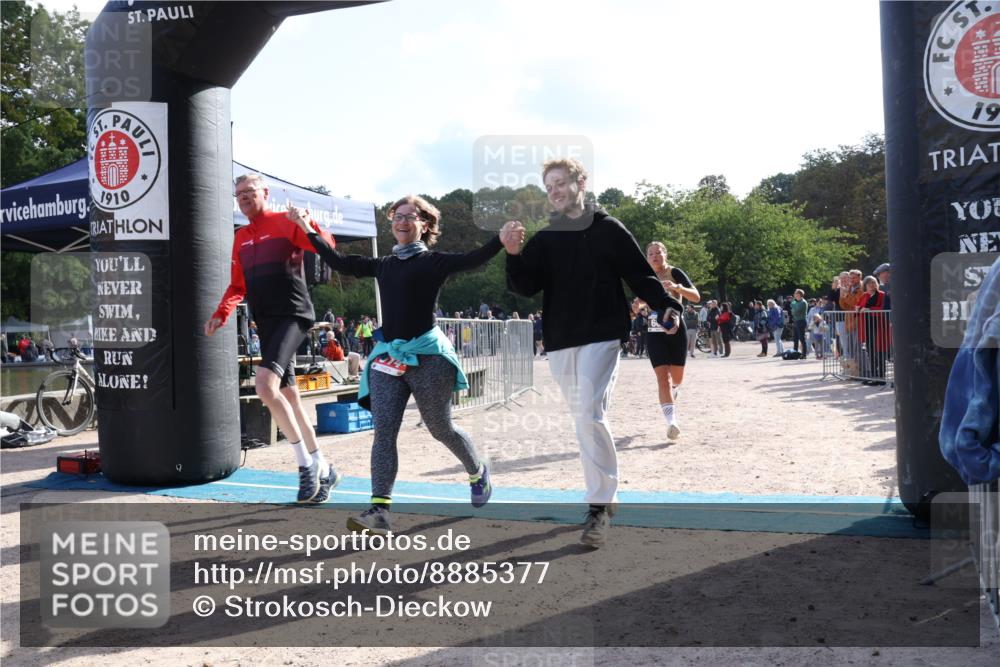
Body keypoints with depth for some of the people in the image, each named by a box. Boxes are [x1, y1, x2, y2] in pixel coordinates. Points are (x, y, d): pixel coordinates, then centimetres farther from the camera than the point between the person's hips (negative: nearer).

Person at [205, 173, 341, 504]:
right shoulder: (240, 237, 18)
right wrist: (221, 314, 6)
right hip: (266, 323, 8)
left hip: (293, 315, -8)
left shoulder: (285, 223, -1)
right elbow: (237, 286, 22)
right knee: (289, 396, 10)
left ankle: (306, 463, -10)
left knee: (265, 384, -24)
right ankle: (322, 470, 22)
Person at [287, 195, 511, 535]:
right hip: (387, 356, 5)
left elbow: (474, 259, -15)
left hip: (426, 354, -4)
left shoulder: (435, 262, 0)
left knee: (440, 428, 8)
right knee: (383, 430, -8)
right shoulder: (383, 265, 15)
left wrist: (503, 236, -31)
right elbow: (340, 262, 21)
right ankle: (379, 510, -11)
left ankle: (478, 471, 37)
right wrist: (309, 229, 24)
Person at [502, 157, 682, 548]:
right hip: (560, 343, 5)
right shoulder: (544, 239, 11)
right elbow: (526, 287, 2)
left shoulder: (608, 229, 2)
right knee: (582, 418, 11)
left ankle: (599, 505, -9)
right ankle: (604, 493, 26)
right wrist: (514, 255, -15)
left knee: (591, 414, -18)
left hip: (602, 337, -4)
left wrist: (666, 306, -14)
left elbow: (640, 275, 1)